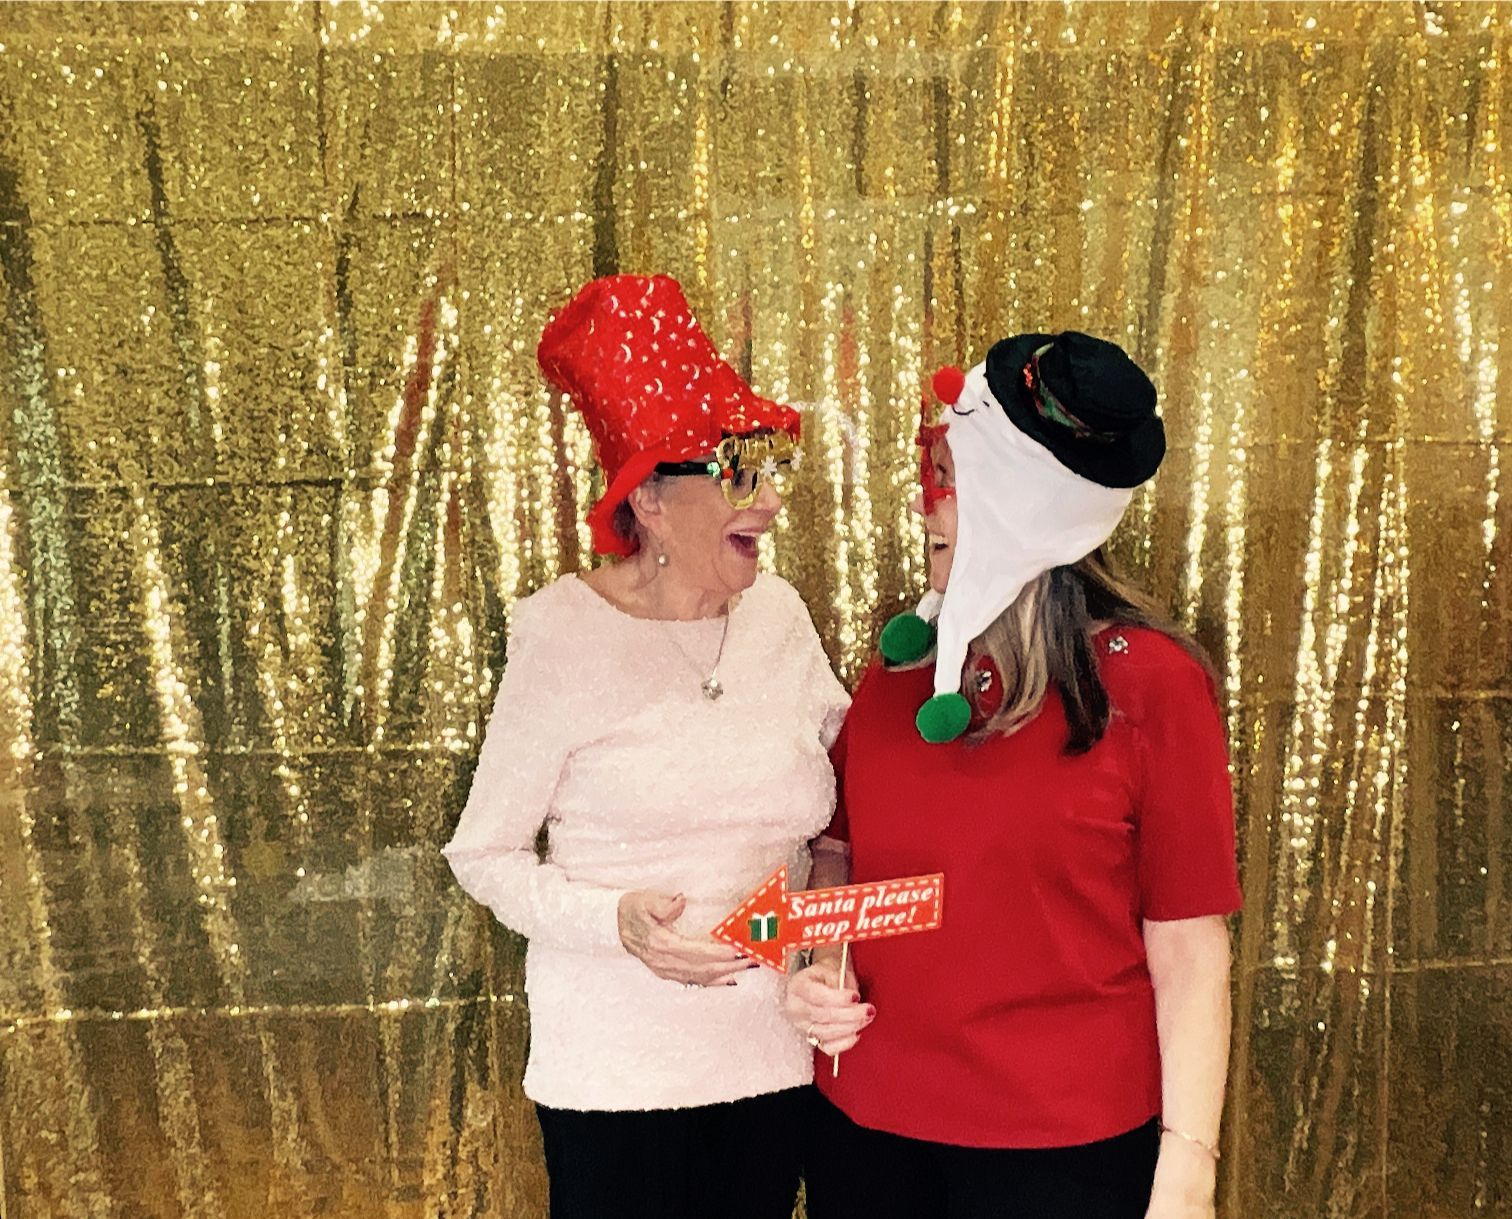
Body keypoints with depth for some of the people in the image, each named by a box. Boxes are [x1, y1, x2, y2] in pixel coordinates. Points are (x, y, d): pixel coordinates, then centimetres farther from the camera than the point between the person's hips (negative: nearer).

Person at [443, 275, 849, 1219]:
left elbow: (854, 775, 12)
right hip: (617, 1070, -4)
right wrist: (618, 922, -22)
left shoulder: (780, 615, 0)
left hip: (774, 1057, 4)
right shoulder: (566, 633, -12)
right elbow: (484, 855, -8)